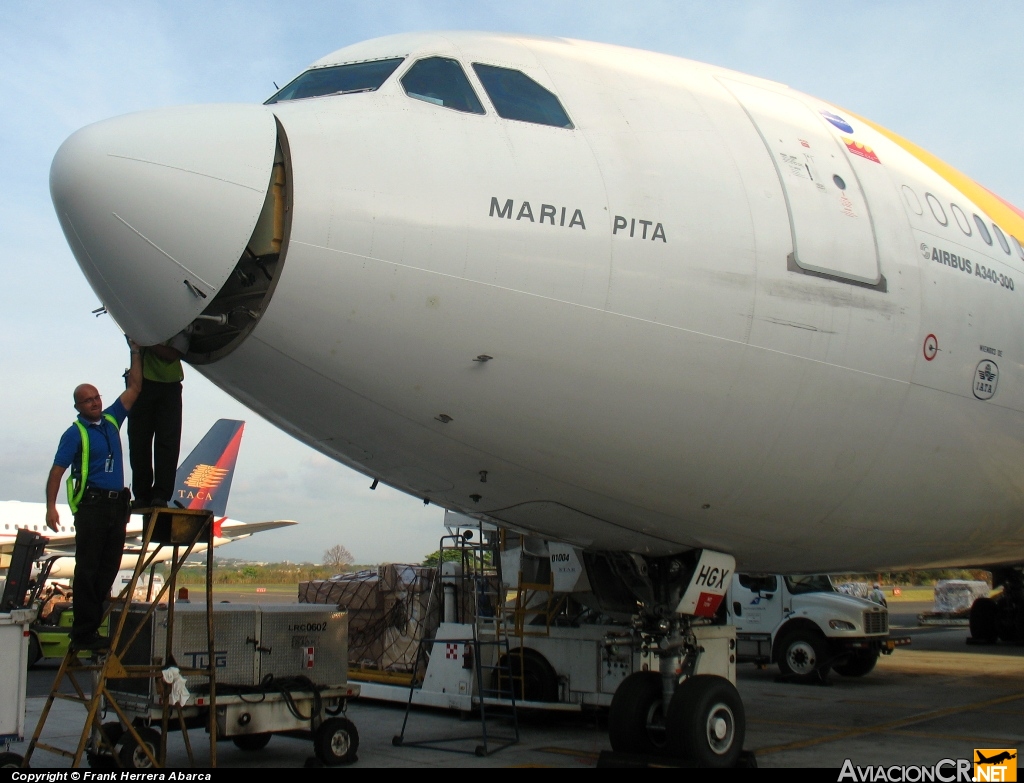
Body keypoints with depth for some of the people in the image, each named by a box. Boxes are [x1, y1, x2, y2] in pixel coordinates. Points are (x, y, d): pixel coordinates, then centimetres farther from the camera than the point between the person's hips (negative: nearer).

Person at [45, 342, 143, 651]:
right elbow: (57, 470, -8)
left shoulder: (111, 419, 14)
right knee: (87, 570, -6)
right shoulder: (75, 433, -3)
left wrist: (135, 352, 13)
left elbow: (134, 388, 16)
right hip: (91, 506, -6)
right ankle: (83, 633, -5)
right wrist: (51, 506, -18)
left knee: (108, 570, 7)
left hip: (117, 504, 6)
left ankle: (91, 629, 12)